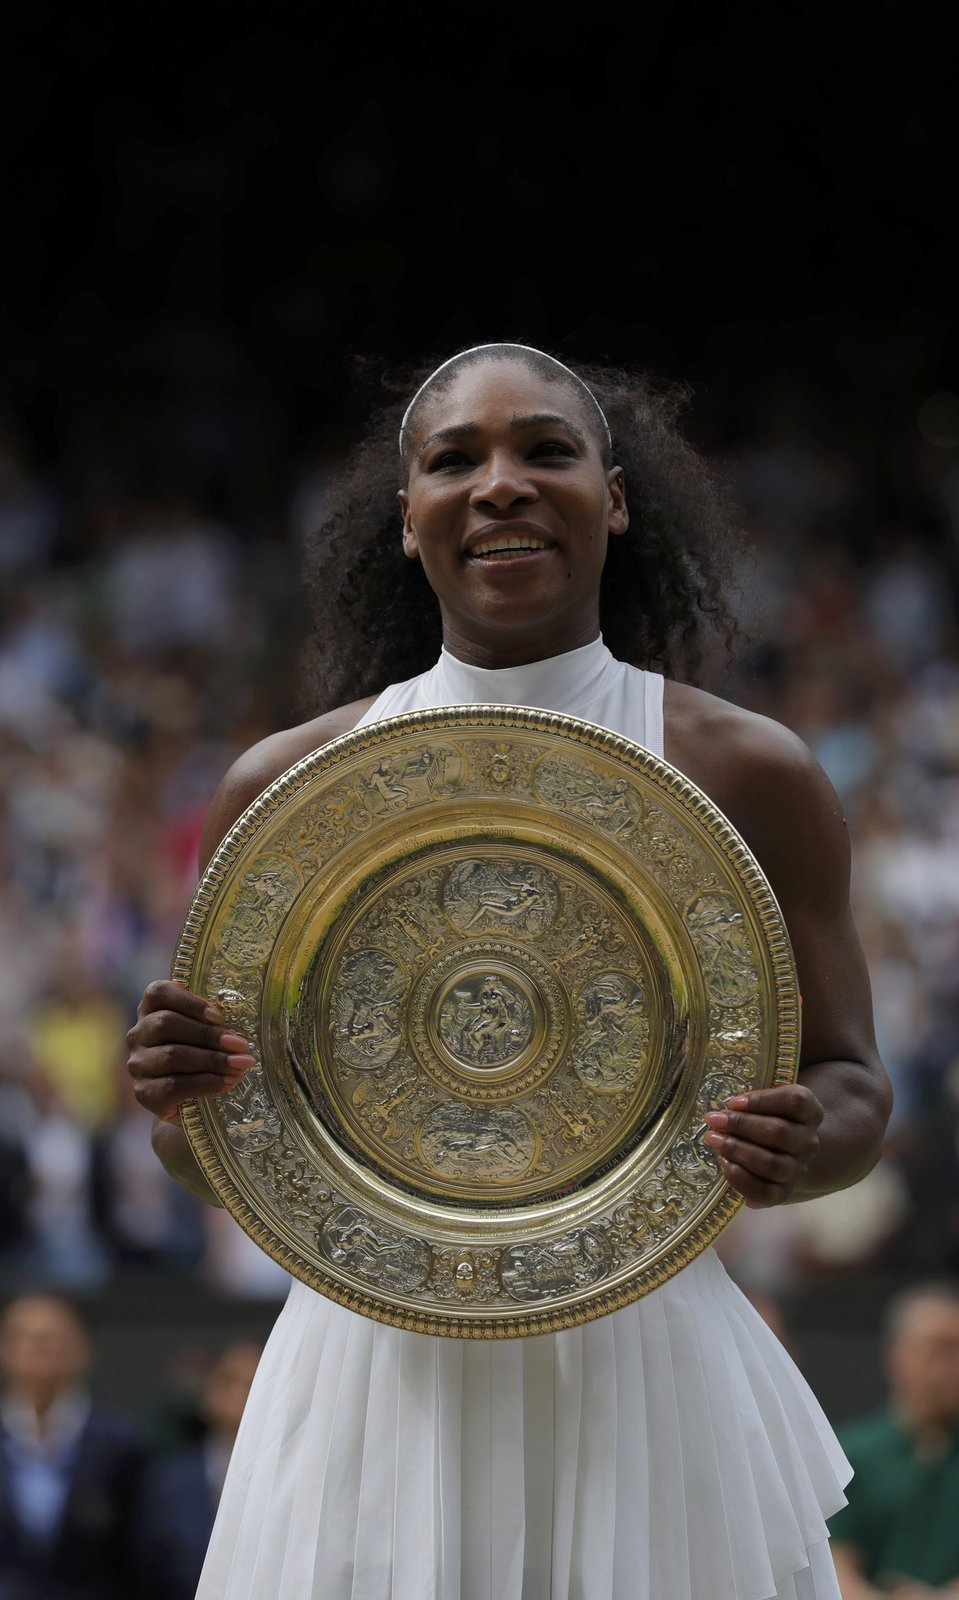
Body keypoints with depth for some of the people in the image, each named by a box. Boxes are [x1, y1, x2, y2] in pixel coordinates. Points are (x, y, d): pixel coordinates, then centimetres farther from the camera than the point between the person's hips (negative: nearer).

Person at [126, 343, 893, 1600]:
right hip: (377, 1385, 1)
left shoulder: (751, 776, -1)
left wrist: (797, 1149, -17)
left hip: (646, 1369, -1)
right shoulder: (285, 787, 3)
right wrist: (184, 1096, -15)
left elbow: (854, 1087, 7)